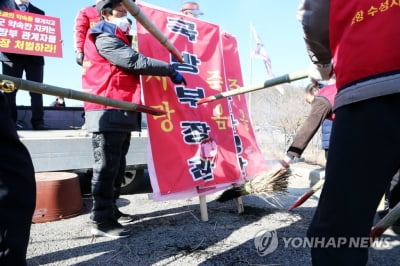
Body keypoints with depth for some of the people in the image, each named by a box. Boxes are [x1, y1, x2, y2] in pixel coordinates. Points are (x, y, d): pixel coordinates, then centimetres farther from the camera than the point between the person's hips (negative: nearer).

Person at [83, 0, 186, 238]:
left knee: (117, 167, 14)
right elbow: (137, 62, -17)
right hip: (108, 113, -10)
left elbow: (132, 65, 24)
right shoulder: (104, 39, -7)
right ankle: (102, 221, -1)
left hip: (121, 113, 10)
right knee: (107, 167, -8)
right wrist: (171, 70, -11)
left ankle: (108, 210, 25)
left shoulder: (118, 41, 27)